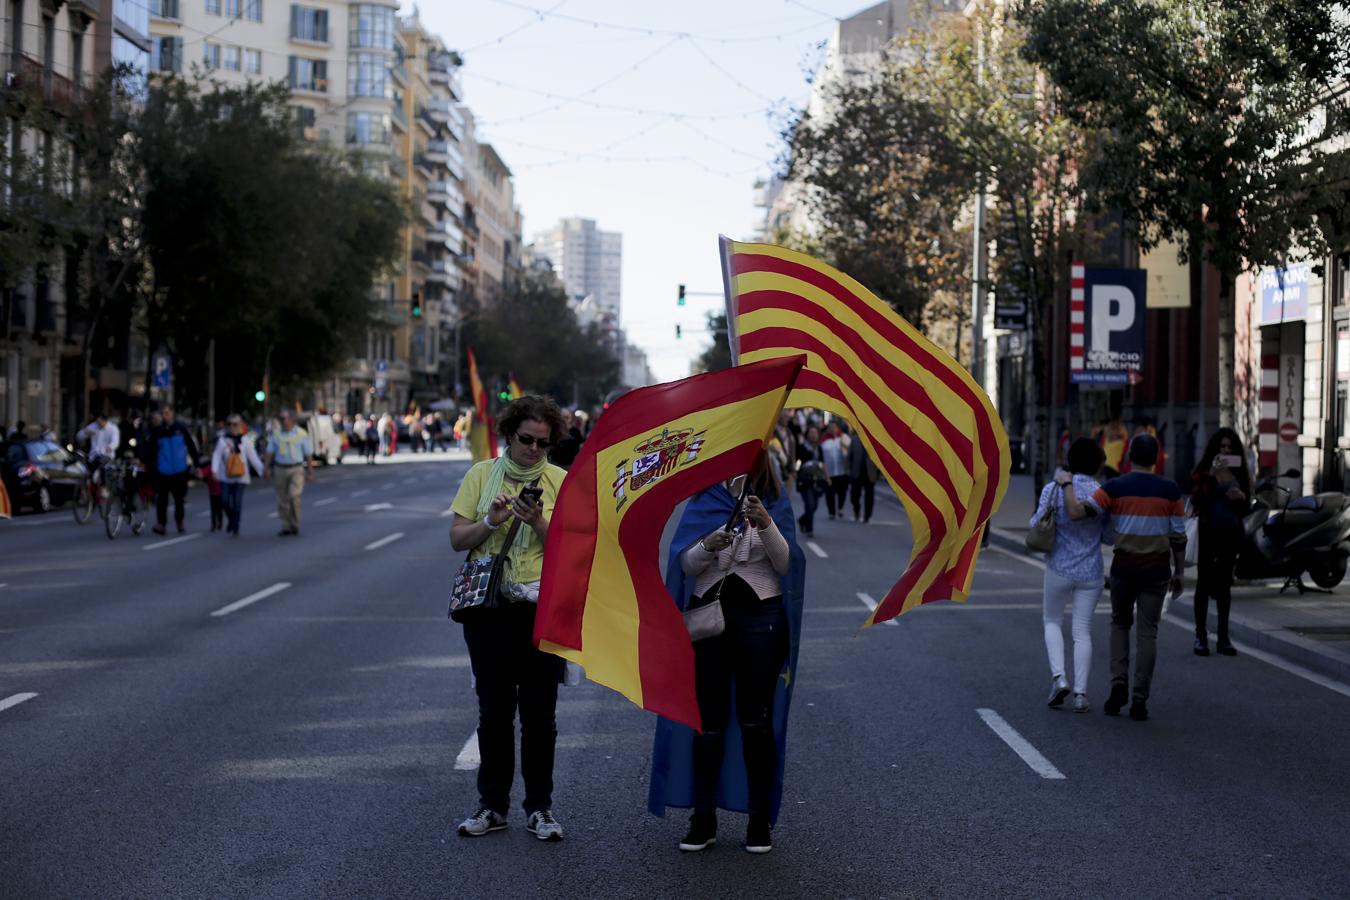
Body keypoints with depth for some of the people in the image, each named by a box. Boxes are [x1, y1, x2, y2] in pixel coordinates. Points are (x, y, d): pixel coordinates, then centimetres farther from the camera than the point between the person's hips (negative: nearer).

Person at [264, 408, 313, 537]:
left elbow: (309, 455, 3)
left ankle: (295, 525, -5)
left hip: (296, 469, -3)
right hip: (279, 469, 3)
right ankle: (285, 527, 12)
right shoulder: (276, 434, 8)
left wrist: (310, 472, 0)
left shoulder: (301, 434, 0)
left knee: (294, 496, -19)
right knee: (282, 500, 4)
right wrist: (268, 468, -1)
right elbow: (270, 453, 9)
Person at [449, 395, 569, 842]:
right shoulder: (481, 475, 5)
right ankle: (492, 805, 16)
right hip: (489, 605, 1)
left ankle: (540, 807, 12)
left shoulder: (560, 481, 3)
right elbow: (457, 538, 3)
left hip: (543, 608, -1)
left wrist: (538, 524, -18)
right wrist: (492, 521, -14)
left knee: (539, 713, 3)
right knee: (494, 710, 7)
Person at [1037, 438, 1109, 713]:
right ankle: (1080, 692, 3)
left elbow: (1037, 525, -4)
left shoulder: (1053, 489, -9)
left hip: (1059, 567, -1)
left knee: (1052, 621, 18)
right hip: (1090, 571, 1)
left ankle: (1058, 676, -1)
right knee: (1083, 631, 8)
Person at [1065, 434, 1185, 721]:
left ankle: (1119, 683, 3)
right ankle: (1139, 700, 3)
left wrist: (1067, 484, 1)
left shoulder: (1115, 488, -8)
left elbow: (1077, 511, -15)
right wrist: (1178, 573, 11)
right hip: (1157, 568, 0)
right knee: (1147, 632, 5)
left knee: (1120, 623, 20)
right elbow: (1178, 537, 1)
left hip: (1124, 566, 0)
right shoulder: (1169, 490, -3)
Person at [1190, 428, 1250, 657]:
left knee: (1225, 584, 9)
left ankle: (1223, 637, 14)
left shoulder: (1239, 473, 9)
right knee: (1204, 583, -2)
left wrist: (1241, 497, -7)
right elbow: (1197, 500, -16)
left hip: (1232, 533, 4)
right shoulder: (1203, 472, -2)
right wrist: (1212, 475, -22)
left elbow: (1245, 506, 16)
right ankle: (1201, 636, 1)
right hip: (1209, 532, -4)